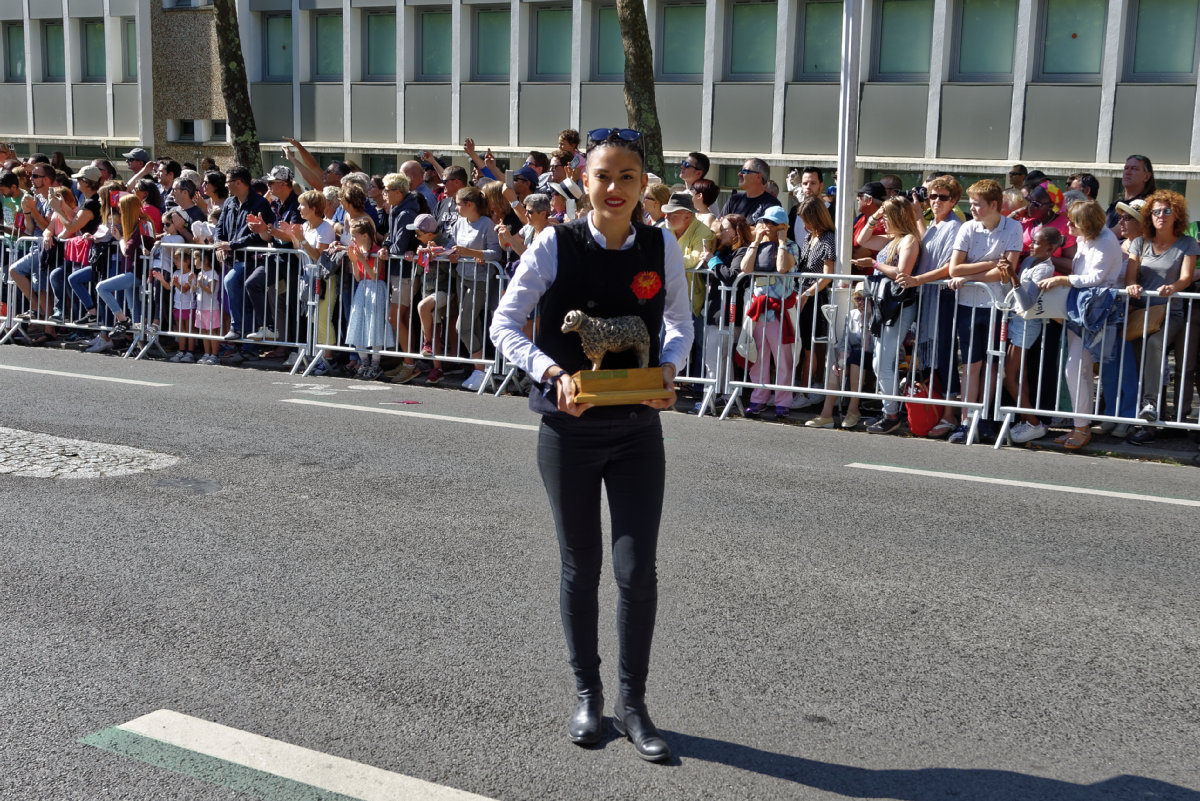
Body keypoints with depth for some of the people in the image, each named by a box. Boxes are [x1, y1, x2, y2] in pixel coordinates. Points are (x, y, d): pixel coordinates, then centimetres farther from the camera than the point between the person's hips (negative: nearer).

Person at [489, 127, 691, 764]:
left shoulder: (662, 248, -3)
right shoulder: (555, 245, -9)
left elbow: (679, 323, 12)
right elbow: (505, 323, -3)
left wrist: (669, 368, -8)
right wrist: (552, 372, -18)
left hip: (638, 430, 1)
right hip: (569, 430, -1)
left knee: (638, 571, -2)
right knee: (581, 569, 11)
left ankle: (632, 702, 18)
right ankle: (587, 694, 30)